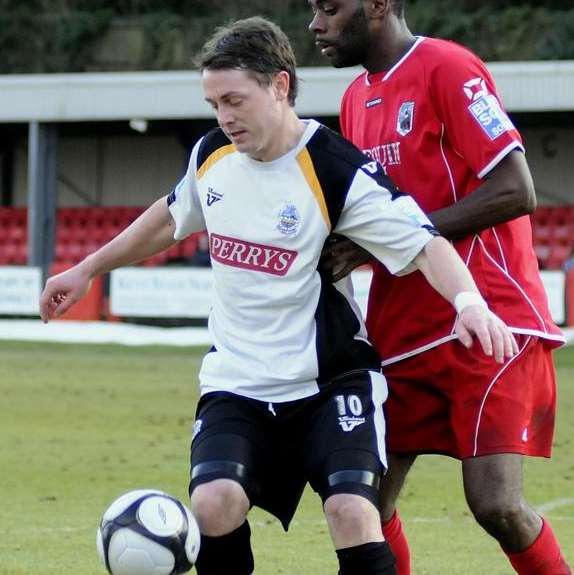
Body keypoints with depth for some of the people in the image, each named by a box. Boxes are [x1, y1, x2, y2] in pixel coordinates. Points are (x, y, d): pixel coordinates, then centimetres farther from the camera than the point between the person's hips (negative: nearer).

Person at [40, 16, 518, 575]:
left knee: (351, 509, -23)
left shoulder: (339, 172, -16)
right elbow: (171, 216, 23)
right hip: (236, 383, 4)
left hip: (330, 379, -4)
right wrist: (87, 269, 30)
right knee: (213, 505, -20)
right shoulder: (212, 154, 2)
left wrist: (469, 302, -42)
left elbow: (424, 244, -22)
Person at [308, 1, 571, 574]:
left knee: (496, 505, -17)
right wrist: (342, 251, 1)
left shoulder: (447, 68, -10)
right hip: (402, 332, 8)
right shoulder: (357, 97, 15)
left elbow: (515, 191, -17)